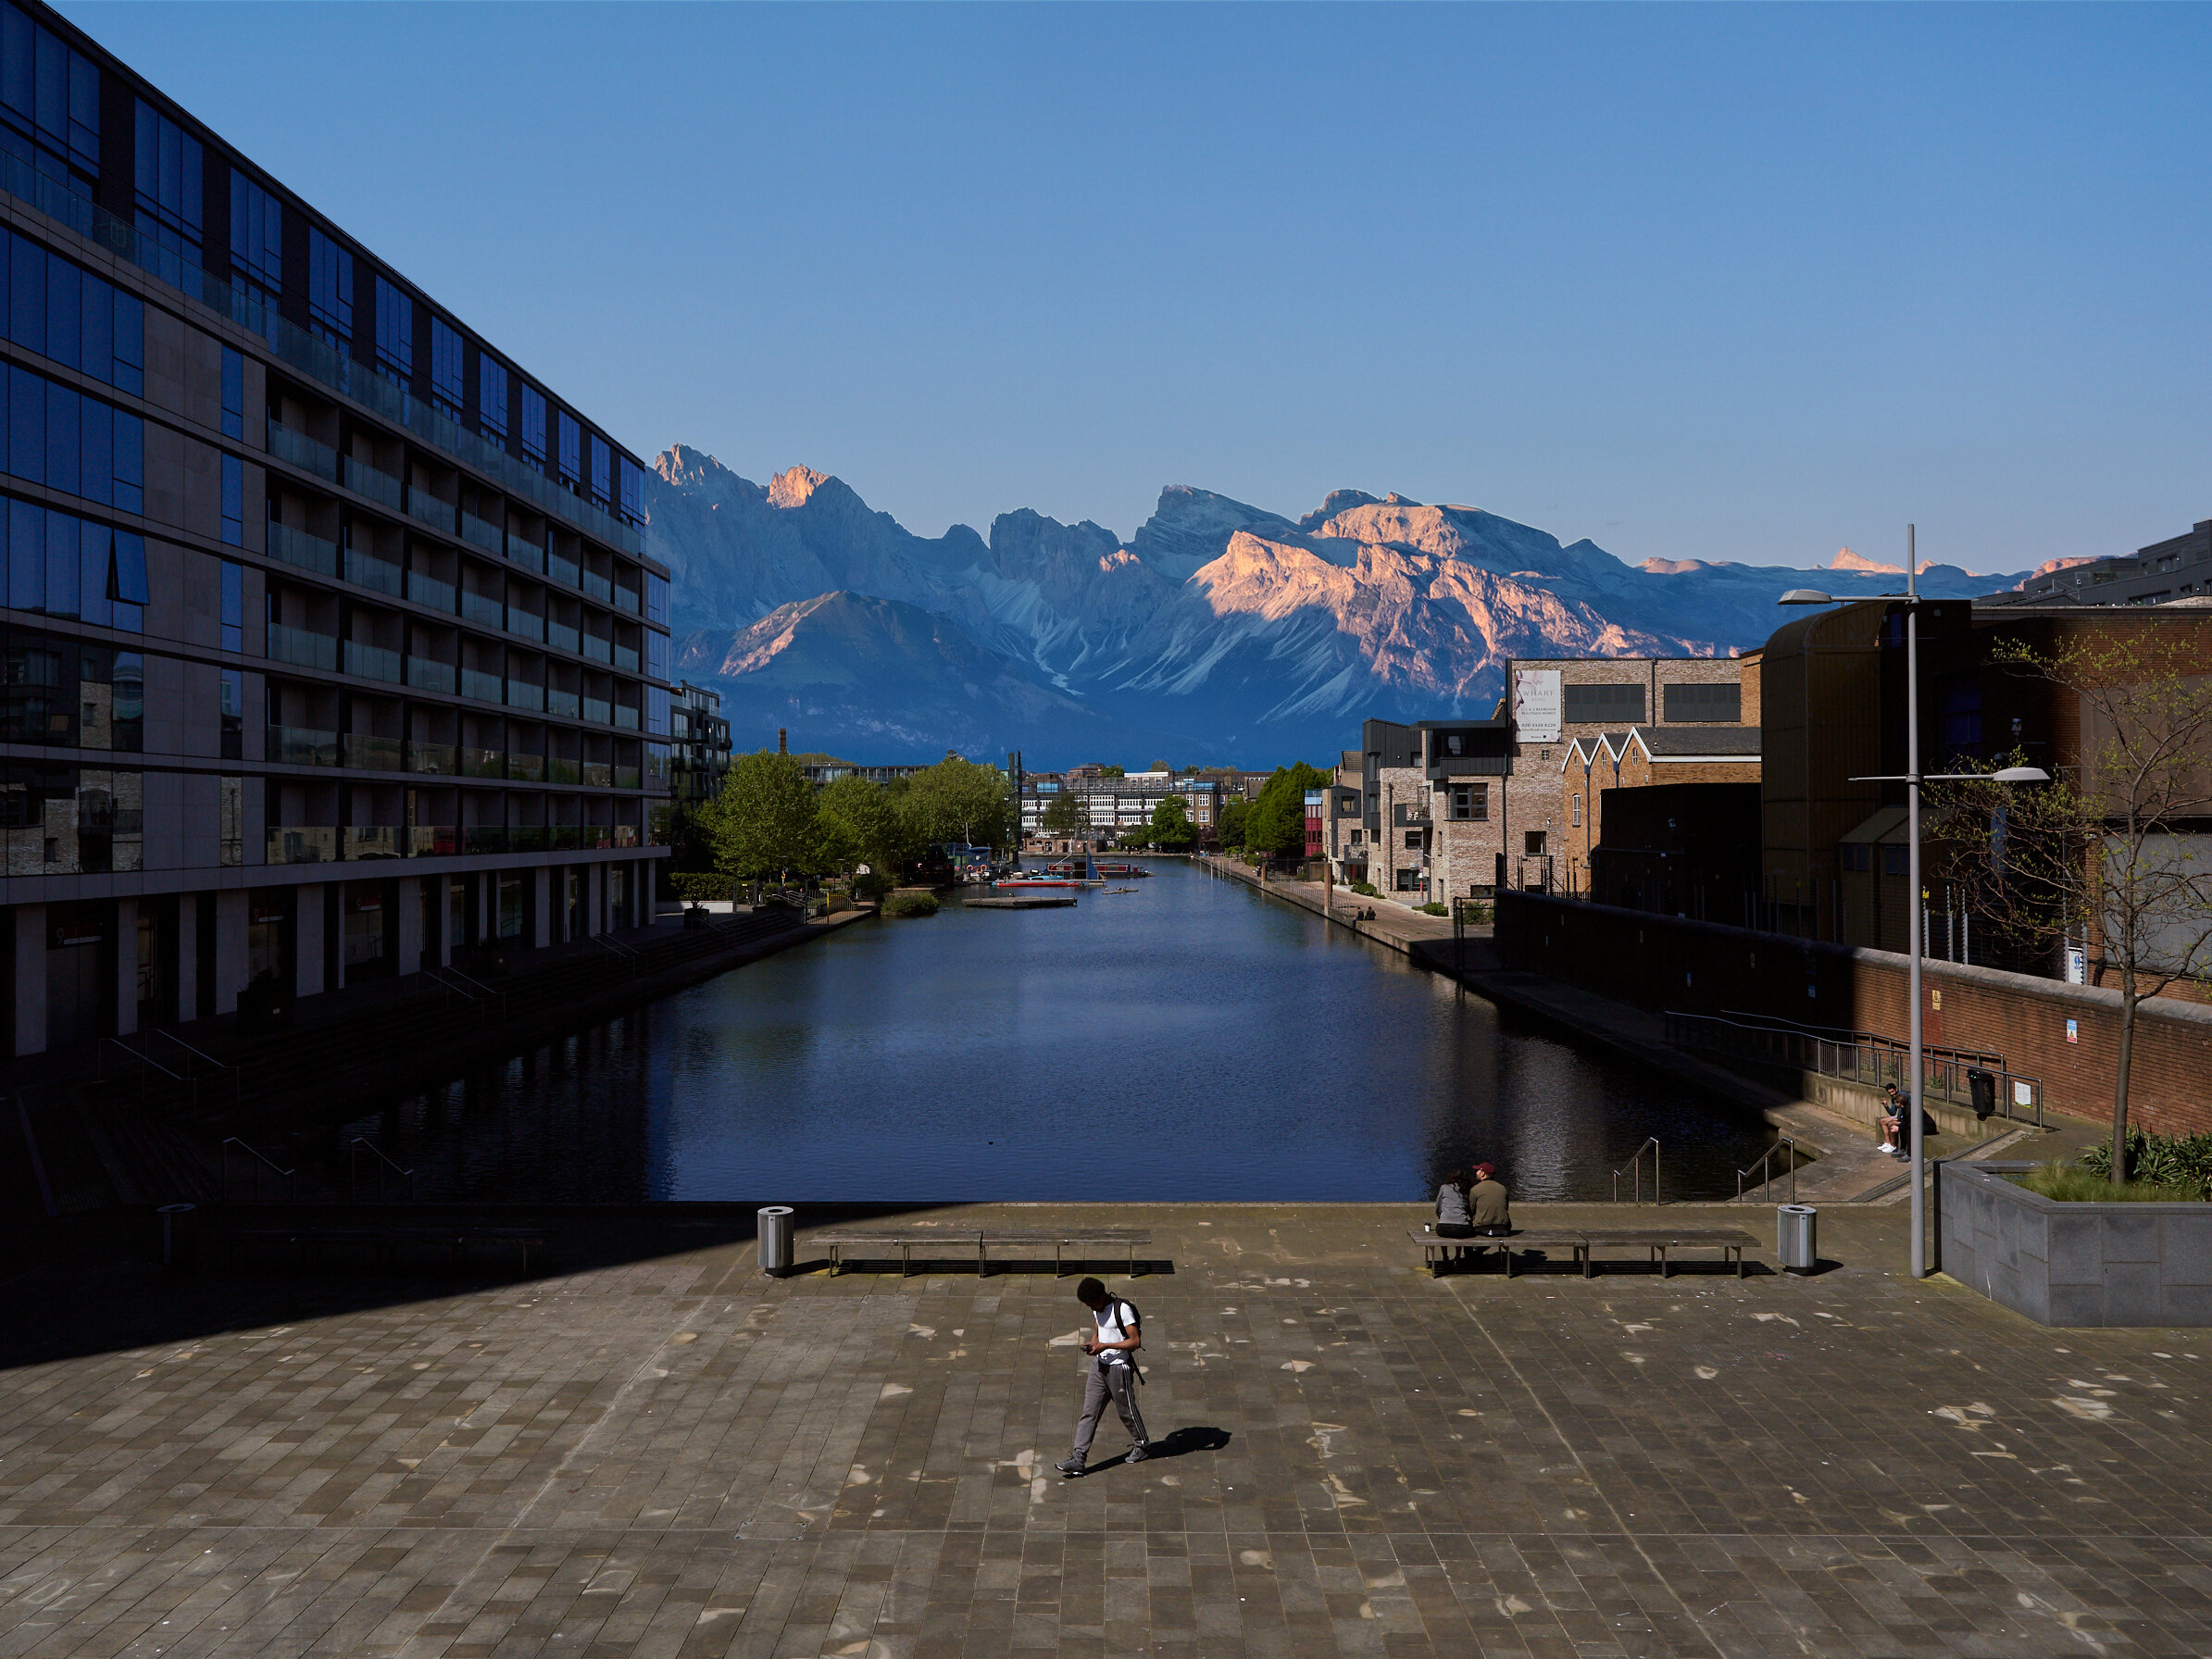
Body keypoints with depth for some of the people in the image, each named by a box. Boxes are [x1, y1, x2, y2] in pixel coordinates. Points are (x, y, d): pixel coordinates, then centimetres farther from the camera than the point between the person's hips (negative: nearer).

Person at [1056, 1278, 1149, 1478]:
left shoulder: (1123, 1309, -18)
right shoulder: (1097, 1310, 7)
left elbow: (1135, 1341, -19)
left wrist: (1105, 1346, -23)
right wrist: (1092, 1343, -2)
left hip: (1119, 1367, -7)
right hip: (1099, 1364, 7)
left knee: (1127, 1410, 9)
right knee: (1089, 1412, 1)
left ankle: (1143, 1446, 33)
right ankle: (1077, 1460, -1)